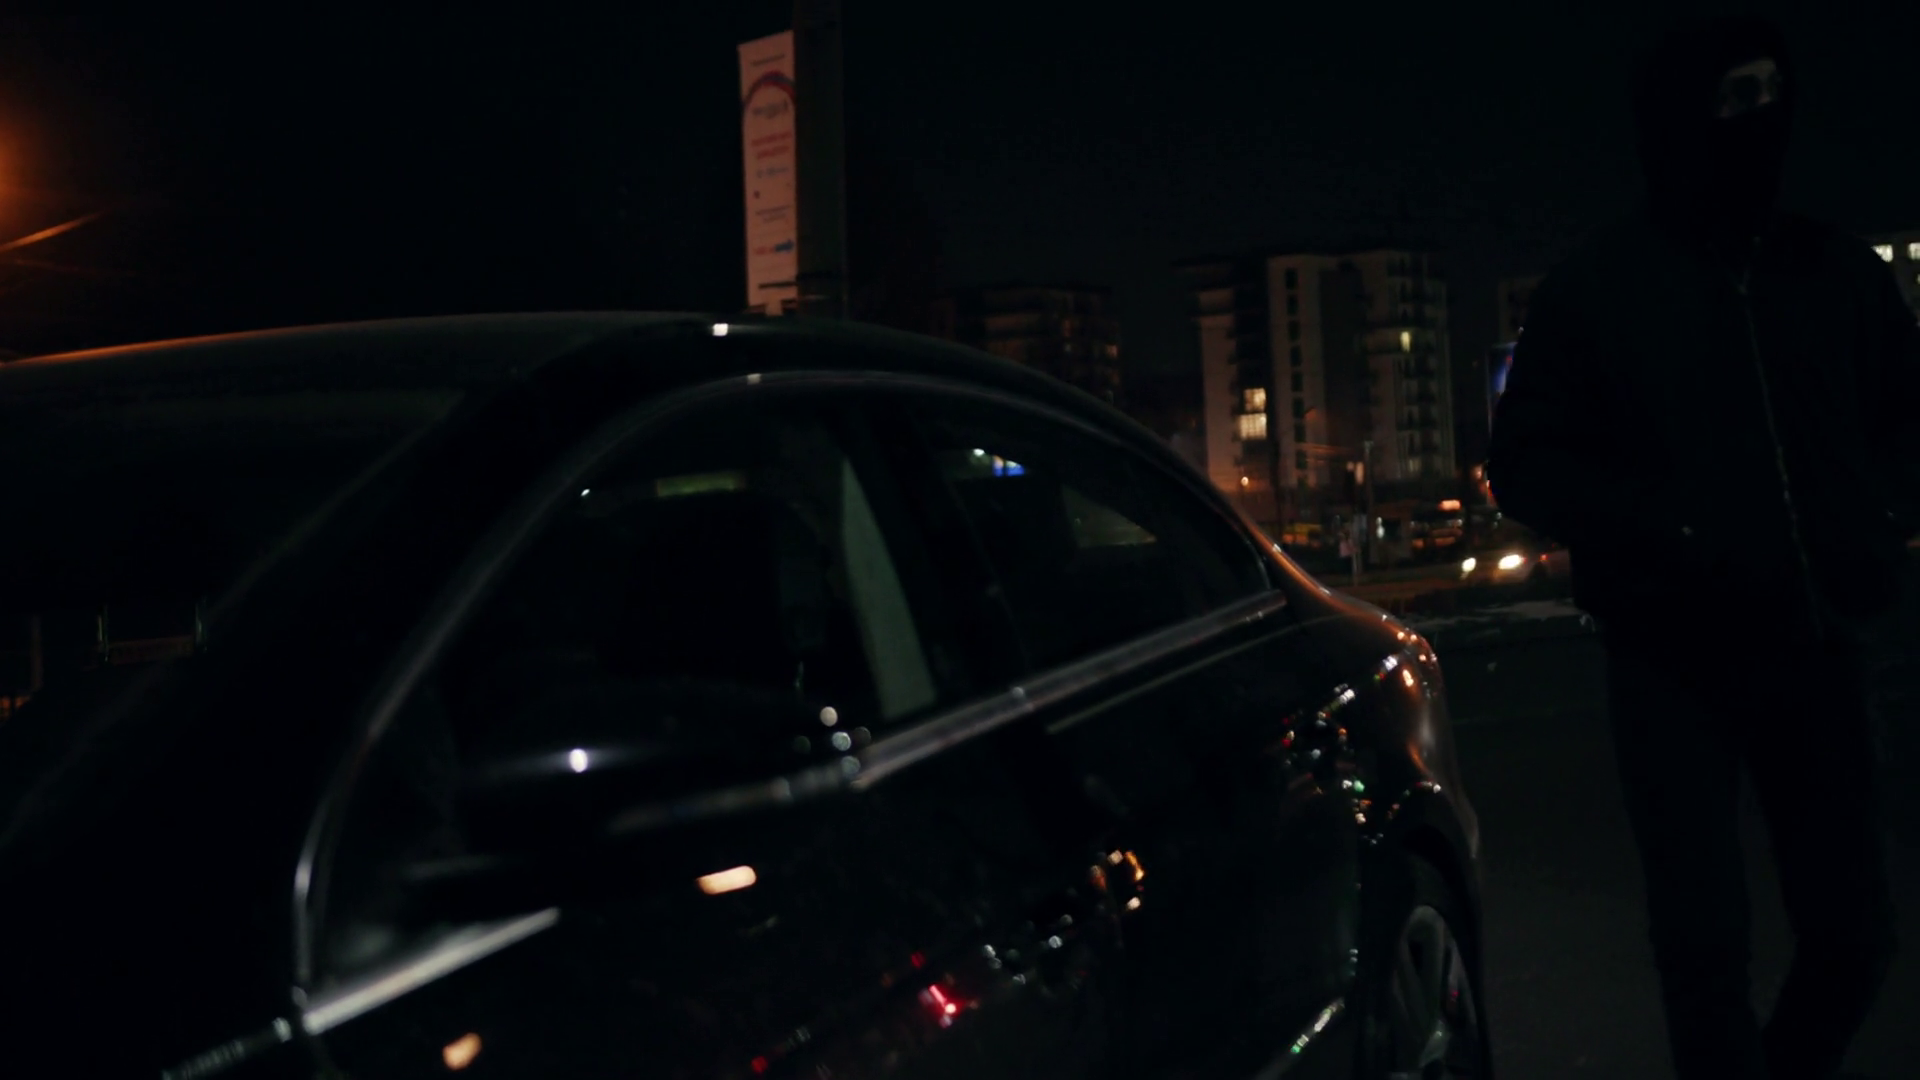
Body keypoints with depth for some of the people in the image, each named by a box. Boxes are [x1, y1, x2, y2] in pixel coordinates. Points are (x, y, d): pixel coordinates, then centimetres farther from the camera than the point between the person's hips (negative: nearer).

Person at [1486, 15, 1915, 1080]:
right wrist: (1666, 532, -17)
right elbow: (1522, 459, -3)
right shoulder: (1599, 286, -2)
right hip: (1674, 655, -3)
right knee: (1705, 938, -2)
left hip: (1816, 640, 3)